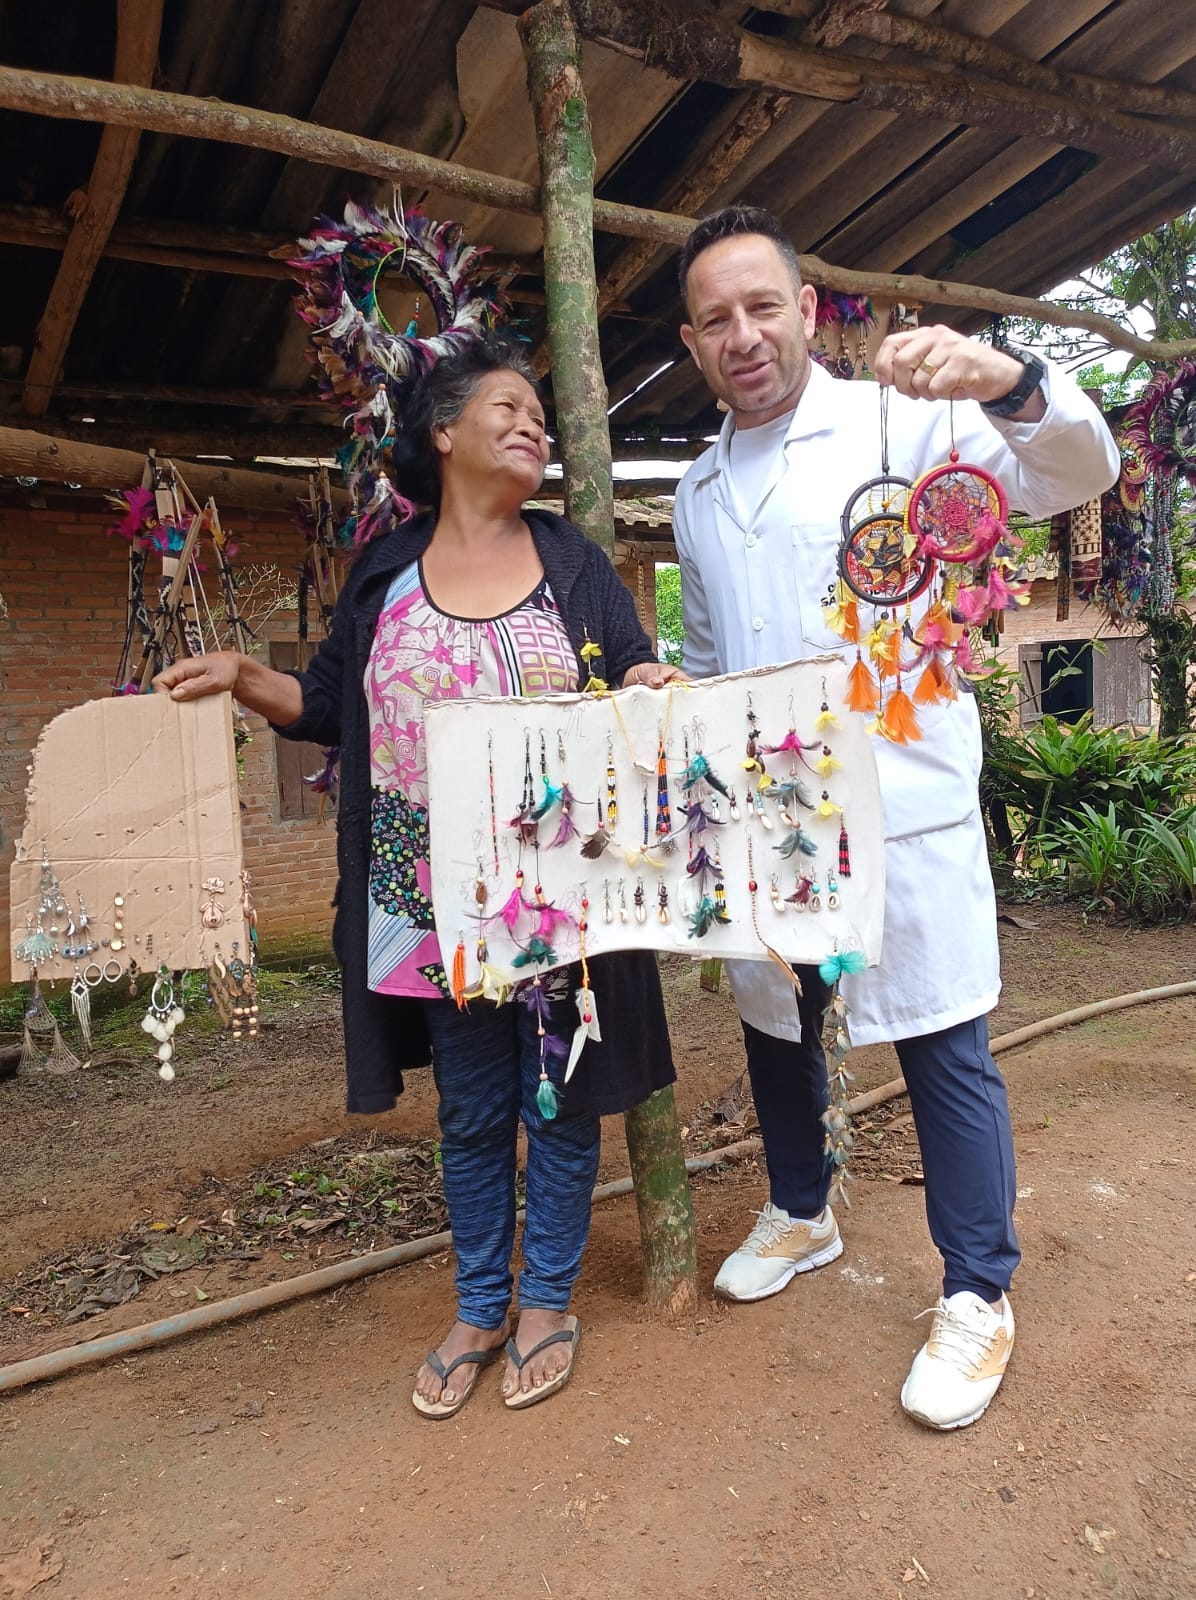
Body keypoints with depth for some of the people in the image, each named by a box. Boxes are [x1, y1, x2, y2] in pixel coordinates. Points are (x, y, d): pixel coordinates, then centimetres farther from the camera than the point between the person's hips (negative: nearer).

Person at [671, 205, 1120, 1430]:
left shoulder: (897, 421, -2)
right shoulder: (697, 490, 14)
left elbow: (1076, 473, -13)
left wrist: (1008, 384, -33)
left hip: (899, 809, -5)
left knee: (944, 1047, 1)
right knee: (775, 1027, 18)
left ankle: (977, 1296, 21)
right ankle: (801, 1213, 42)